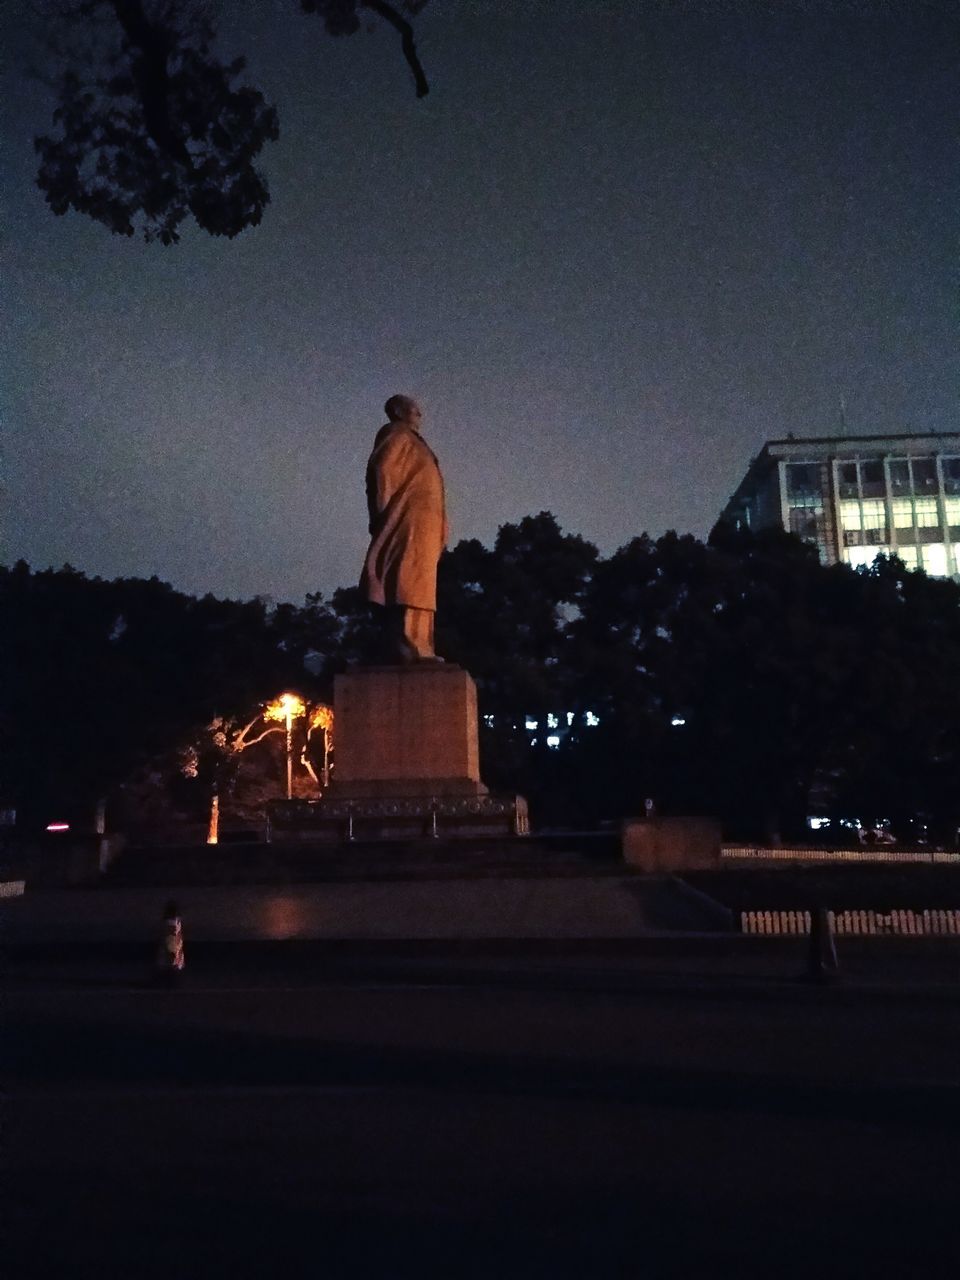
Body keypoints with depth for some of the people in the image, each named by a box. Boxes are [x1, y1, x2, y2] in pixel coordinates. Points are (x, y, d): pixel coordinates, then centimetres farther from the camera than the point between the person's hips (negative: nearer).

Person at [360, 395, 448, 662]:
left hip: (418, 527, 10)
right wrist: (385, 513, -13)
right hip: (408, 525, -10)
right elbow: (381, 470, -12)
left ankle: (411, 648, 0)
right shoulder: (398, 435, 2)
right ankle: (405, 649, -24)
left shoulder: (409, 441, 30)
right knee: (408, 585, -17)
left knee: (416, 587, 3)